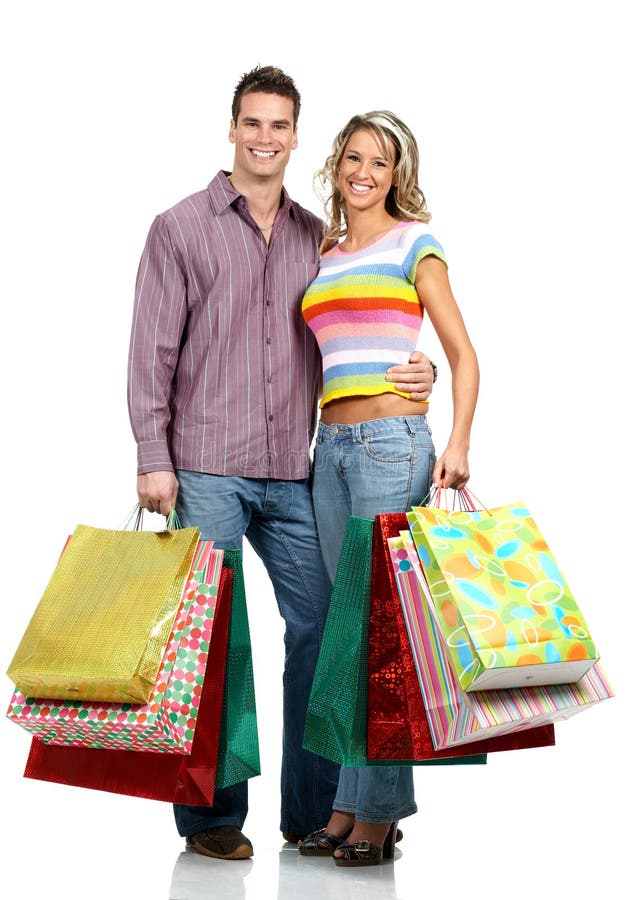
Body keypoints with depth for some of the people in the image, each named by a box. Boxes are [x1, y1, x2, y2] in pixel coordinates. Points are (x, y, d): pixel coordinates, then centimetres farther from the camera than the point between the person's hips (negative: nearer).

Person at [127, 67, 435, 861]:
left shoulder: (317, 237, 14)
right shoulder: (181, 228, 3)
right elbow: (152, 349, -1)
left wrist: (413, 373, -4)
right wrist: (153, 457, -9)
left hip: (294, 471, 4)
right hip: (206, 470, -4)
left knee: (322, 627, 4)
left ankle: (314, 811, 17)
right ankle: (211, 815, 12)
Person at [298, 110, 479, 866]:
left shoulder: (413, 243, 2)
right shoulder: (325, 256, 18)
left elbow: (462, 355, -1)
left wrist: (458, 445, -15)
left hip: (393, 441, -6)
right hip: (330, 447, 6)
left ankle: (379, 811, 2)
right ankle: (347, 805, 13)